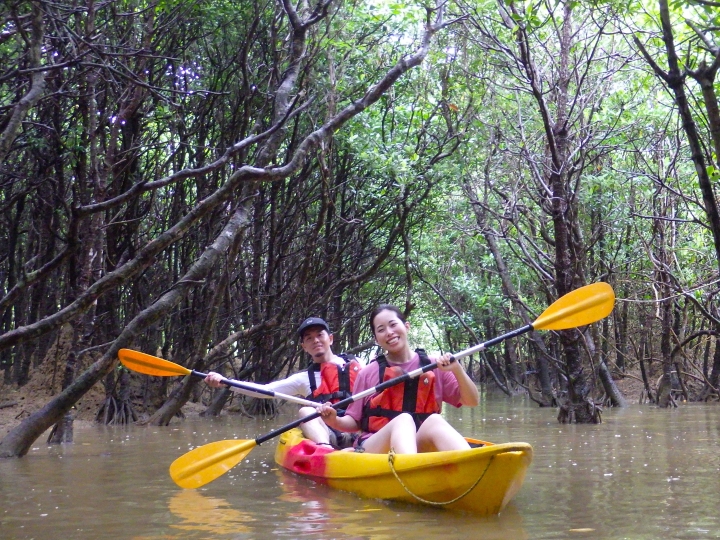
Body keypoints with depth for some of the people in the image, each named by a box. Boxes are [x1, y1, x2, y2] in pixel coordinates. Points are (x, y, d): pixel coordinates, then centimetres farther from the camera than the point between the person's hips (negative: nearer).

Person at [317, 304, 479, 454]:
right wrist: (334, 421, -8)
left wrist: (456, 369, -7)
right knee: (403, 420, -33)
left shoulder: (433, 367, 12)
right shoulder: (368, 373, 10)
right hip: (375, 447, -1)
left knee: (434, 421, -31)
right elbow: (355, 422, 13)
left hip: (422, 446, 1)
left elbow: (471, 401, 8)